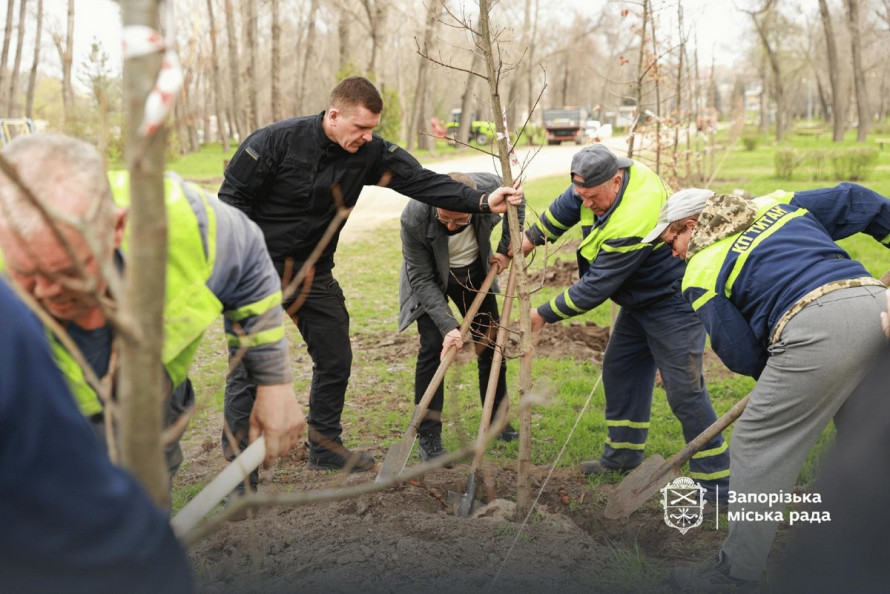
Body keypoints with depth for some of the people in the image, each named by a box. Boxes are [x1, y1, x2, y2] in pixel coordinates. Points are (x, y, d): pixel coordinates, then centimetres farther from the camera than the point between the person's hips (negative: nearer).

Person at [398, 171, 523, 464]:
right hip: (431, 278, -3)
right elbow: (422, 280, -28)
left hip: (474, 270, 4)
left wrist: (506, 248, -8)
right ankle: (428, 439, -6)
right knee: (433, 346, -16)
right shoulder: (414, 218, -37)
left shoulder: (491, 188, -31)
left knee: (492, 341, 7)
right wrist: (448, 326, -35)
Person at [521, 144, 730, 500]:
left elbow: (594, 289, -29)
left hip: (673, 303, -10)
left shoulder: (633, 224, -37)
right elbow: (566, 206, 10)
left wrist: (544, 316, -20)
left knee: (684, 391, -11)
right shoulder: (606, 177, -11)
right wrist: (532, 238, 6)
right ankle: (622, 458, 27)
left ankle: (716, 483, -1)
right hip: (640, 299, 10)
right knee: (620, 372, 14)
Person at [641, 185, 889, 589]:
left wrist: (775, 376, 29)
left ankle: (735, 575, 11)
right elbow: (852, 201, 25)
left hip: (815, 328, -7)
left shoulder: (701, 272, 9)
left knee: (756, 445, 5)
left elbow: (740, 356, 8)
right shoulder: (777, 205, 26)